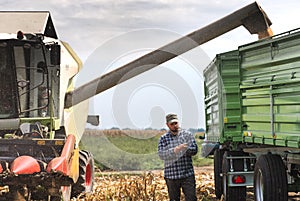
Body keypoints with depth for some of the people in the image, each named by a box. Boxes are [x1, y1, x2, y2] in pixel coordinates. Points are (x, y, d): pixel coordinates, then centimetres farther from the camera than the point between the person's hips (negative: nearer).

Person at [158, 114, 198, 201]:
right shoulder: (163, 138, 4)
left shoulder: (187, 134, 7)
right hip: (171, 176, 0)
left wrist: (185, 149, -19)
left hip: (187, 174, 0)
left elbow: (194, 150, 0)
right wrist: (176, 149, -24)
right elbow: (161, 155, -10)